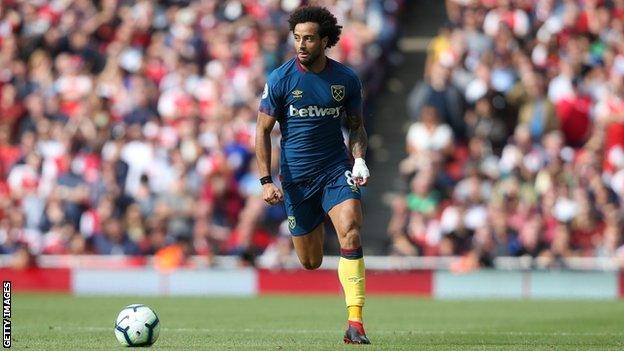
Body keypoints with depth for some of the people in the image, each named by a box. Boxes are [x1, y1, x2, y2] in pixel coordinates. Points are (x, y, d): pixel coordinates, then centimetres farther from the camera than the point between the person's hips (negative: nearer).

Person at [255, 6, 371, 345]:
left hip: (336, 170, 0)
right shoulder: (280, 79, -7)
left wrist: (359, 159, -8)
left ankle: (355, 324, -26)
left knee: (350, 233, -25)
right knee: (310, 262, 6)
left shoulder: (346, 79, -2)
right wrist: (266, 180, -9)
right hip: (296, 177, 0)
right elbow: (263, 130, -1)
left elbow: (356, 126, 11)